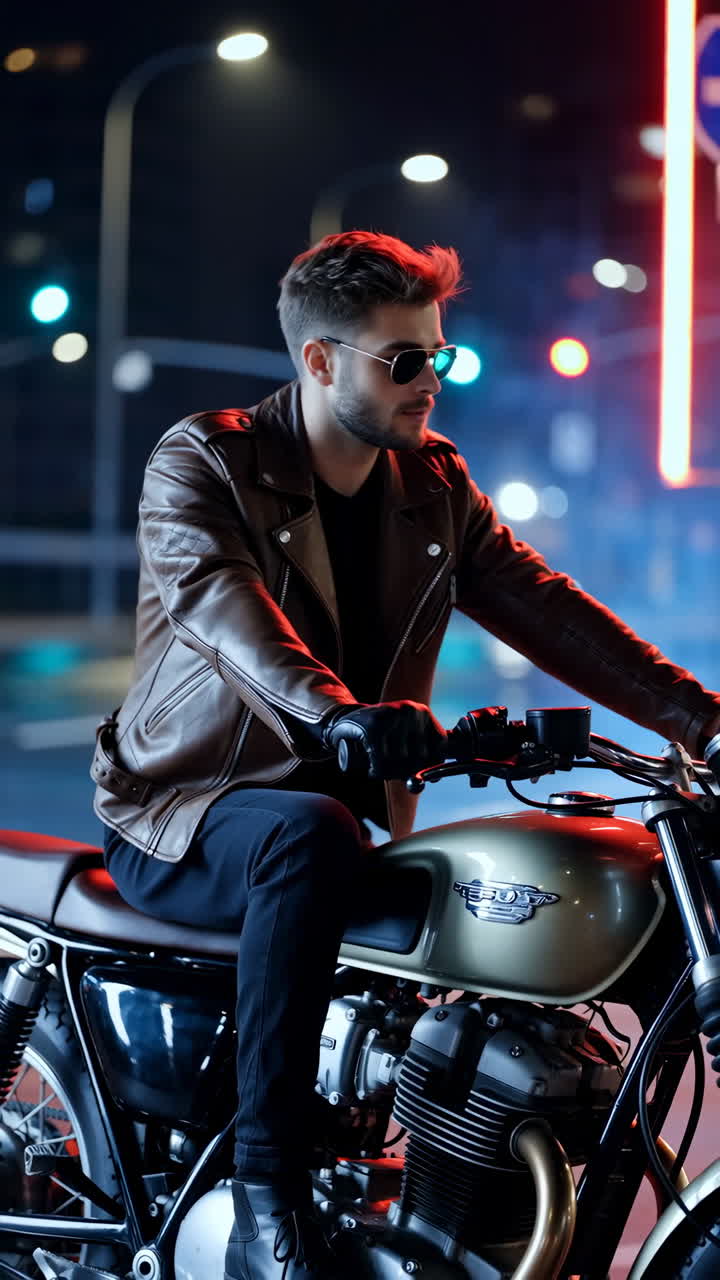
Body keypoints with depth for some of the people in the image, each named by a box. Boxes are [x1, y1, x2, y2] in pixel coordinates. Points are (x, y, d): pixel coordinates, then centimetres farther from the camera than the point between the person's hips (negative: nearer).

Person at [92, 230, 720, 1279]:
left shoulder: (436, 486, 9)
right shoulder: (202, 462, -8)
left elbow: (545, 610, 2)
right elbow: (215, 601, -28)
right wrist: (333, 709, -48)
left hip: (332, 819, 6)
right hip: (183, 820, -6)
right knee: (310, 836, -38)